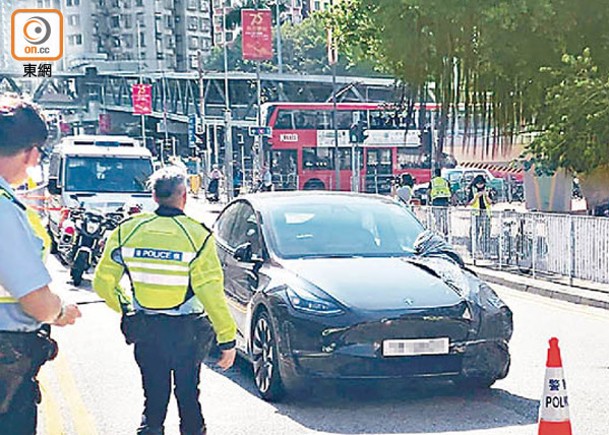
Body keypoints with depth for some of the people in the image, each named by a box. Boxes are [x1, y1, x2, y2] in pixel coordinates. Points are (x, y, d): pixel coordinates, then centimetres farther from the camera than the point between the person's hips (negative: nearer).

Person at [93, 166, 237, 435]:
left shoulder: (128, 231, -5)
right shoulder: (196, 236, -14)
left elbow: (103, 283, 2)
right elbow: (211, 294, -18)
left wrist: (124, 308, 19)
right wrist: (227, 339, -13)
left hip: (146, 331, 2)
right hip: (187, 331, -2)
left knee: (154, 398, 13)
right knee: (188, 397, 14)